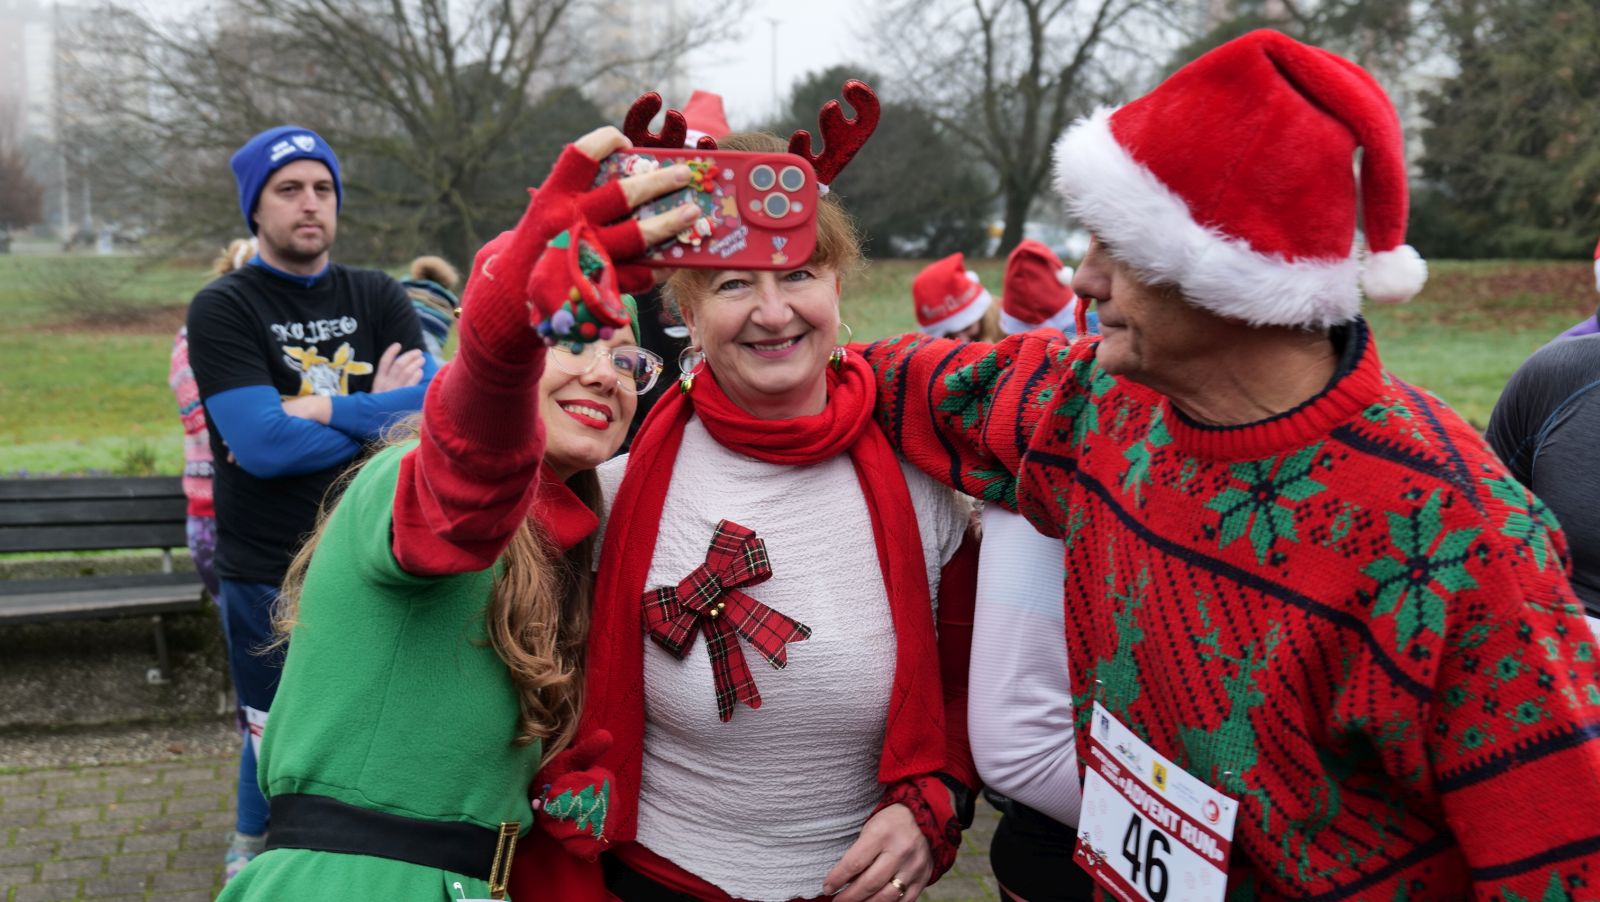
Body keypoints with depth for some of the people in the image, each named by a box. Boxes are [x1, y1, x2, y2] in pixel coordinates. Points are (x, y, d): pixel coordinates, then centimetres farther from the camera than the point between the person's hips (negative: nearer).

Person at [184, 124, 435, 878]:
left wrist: (316, 410, -15)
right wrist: (384, 414, -10)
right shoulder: (222, 310, -3)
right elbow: (262, 444, -17)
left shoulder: (377, 298, 8)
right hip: (269, 575, -3)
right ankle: (252, 860, 30)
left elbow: (439, 403, -8)